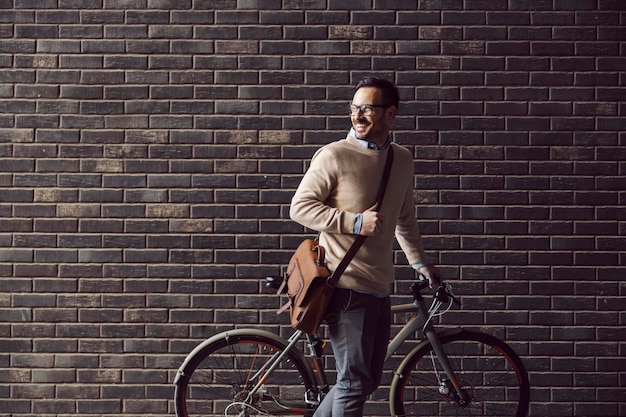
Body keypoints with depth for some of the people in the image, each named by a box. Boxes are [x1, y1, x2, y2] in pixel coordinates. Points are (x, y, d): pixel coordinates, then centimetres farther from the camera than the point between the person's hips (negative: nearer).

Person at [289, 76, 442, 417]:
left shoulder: (402, 159, 11)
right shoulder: (334, 155, -8)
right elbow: (300, 207, -11)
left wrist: (419, 262, 25)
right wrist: (355, 221, -19)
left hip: (380, 287, 7)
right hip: (347, 286, -7)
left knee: (368, 380, 14)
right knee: (355, 382, -5)